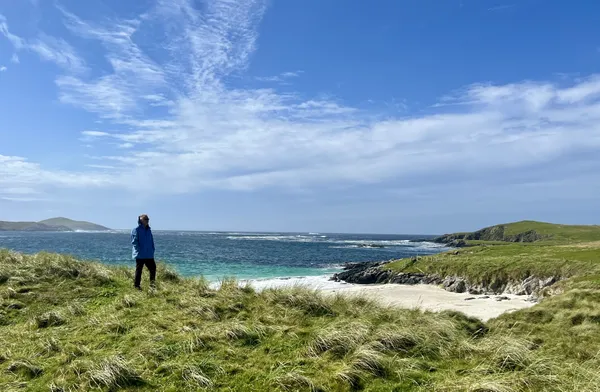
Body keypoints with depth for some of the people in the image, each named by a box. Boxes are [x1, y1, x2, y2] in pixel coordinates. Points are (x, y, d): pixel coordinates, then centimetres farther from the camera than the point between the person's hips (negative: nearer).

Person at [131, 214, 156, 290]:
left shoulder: (148, 230, 13)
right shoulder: (136, 230, -8)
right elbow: (134, 242, -12)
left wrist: (152, 250, 10)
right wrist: (139, 250, -17)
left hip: (149, 255, 7)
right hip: (140, 255, -7)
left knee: (153, 268, 6)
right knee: (139, 270, 2)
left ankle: (152, 284, 17)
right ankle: (136, 285, 11)